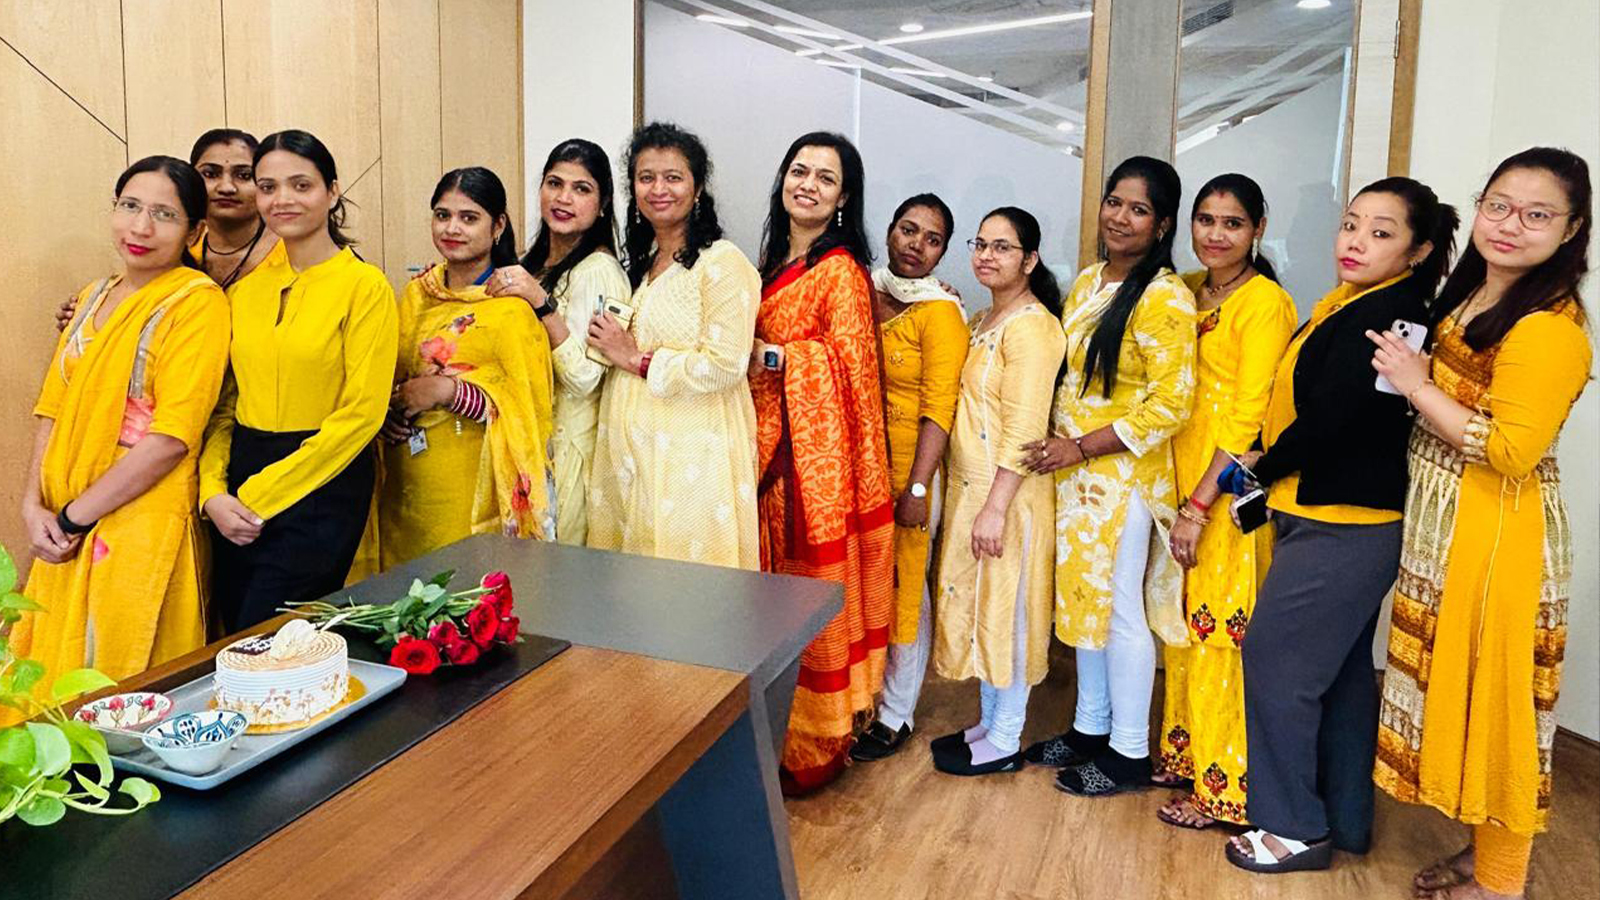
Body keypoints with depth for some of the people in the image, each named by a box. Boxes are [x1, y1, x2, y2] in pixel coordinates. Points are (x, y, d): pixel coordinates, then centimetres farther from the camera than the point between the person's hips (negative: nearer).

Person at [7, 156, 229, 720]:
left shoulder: (197, 300, -9)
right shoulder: (94, 297, 14)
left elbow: (173, 436, -16)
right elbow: (54, 408, 11)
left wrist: (74, 516, -12)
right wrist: (34, 507, -2)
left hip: (142, 524, -7)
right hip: (64, 529, 7)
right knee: (59, 688, 14)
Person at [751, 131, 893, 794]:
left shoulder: (841, 269, -10)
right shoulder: (775, 259, 15)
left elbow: (849, 364, -15)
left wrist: (767, 357, -13)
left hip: (815, 451, -8)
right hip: (770, 444, 8)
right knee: (776, 582, 13)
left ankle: (815, 749, 16)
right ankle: (777, 731, 26)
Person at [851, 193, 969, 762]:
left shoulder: (940, 313, -12)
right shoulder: (865, 290, 5)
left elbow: (939, 410, -14)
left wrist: (917, 488, -17)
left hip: (908, 467, -5)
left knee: (904, 586, 5)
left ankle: (895, 716, 22)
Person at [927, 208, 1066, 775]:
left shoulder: (1030, 326, -16)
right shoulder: (985, 320, 13)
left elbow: (1024, 429, -21)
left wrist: (995, 508, -23)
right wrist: (975, 500, 11)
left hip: (1008, 493, -9)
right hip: (972, 487, 9)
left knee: (1005, 610, 2)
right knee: (978, 606, 16)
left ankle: (1005, 742, 17)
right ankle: (988, 722, 31)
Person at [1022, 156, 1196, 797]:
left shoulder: (1165, 297, -14)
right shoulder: (1087, 281, 9)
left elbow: (1170, 404, -18)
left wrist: (1081, 447, -18)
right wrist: (1059, 445, 6)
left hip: (1125, 474, -7)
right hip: (1072, 470, 8)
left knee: (1121, 610, 3)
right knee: (1083, 598, 16)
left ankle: (1129, 753, 19)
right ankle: (1090, 727, 32)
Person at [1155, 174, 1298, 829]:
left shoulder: (1264, 303, -12)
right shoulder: (1188, 290, 10)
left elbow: (1249, 416, -17)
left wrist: (1200, 506, -19)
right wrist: (1179, 496, 8)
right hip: (1181, 472, 7)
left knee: (1220, 626, 0)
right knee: (1183, 618, 15)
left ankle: (1222, 786, 13)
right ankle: (1184, 752, 31)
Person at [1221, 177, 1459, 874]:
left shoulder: (1389, 315, -18)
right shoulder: (1348, 306, 11)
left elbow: (1331, 418, -22)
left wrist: (1258, 469, -8)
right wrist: (1261, 467, 1)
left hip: (1342, 526, -10)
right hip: (1336, 520, 10)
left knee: (1276, 660, -2)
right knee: (1340, 672, 17)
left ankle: (1295, 827, 12)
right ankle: (1344, 819, 30)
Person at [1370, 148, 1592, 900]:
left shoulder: (1550, 327, -19)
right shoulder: (1469, 297, 10)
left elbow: (1510, 451, -24)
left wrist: (1416, 385, -19)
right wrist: (1412, 377, 5)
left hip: (1496, 537, -9)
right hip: (1445, 527, 9)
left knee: (1492, 699, 3)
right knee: (1457, 691, 18)